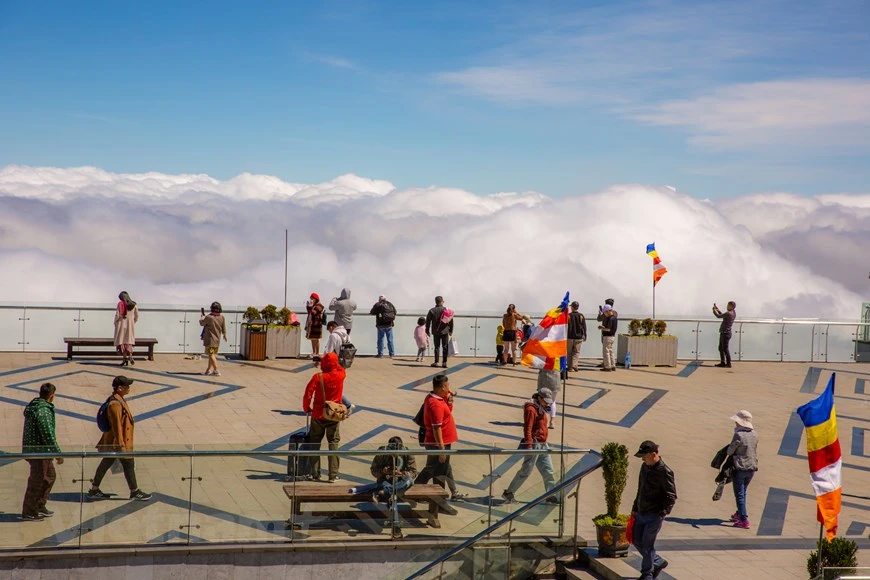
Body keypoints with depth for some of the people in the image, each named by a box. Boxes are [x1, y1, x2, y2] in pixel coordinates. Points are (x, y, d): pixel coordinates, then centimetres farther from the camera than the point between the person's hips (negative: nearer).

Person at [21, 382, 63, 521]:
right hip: (39, 451, -10)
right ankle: (28, 513, 10)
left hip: (31, 448, 10)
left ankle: (40, 506, 28)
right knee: (37, 481, 1)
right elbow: (48, 435, -24)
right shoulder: (43, 411, -23)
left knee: (50, 475, 20)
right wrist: (58, 453, -17)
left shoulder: (32, 406, 9)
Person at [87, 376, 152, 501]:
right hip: (117, 442, -10)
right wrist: (121, 445, -23)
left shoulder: (120, 400, 8)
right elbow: (116, 426, -25)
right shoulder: (115, 404, -24)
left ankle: (94, 490, 23)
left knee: (105, 464, 15)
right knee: (129, 465, 3)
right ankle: (135, 492, 16)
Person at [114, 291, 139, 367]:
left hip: (121, 324, -3)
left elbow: (117, 315, -10)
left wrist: (115, 323, 4)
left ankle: (125, 359, -3)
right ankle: (130, 356, -7)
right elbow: (136, 316, 6)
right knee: (129, 341, 13)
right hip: (130, 325, 3)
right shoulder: (134, 305, 4)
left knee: (122, 341, 4)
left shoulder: (120, 304, -7)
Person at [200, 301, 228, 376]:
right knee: (213, 354, 18)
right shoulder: (221, 317, -6)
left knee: (211, 355, -5)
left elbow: (202, 323, -2)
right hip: (217, 339, 6)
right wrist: (225, 335, 24)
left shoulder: (209, 317, -20)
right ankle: (209, 369, 26)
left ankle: (216, 371, -13)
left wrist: (202, 317, 20)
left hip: (210, 339, -6)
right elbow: (224, 328, 5)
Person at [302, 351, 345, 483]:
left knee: (314, 443, 11)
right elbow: (339, 368, 19)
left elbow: (308, 394, -15)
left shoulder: (318, 377, -13)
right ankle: (333, 475, 0)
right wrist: (333, 359, 20)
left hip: (318, 415, -1)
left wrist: (306, 408, 0)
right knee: (333, 444, 6)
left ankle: (315, 474, 10)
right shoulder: (340, 375, -7)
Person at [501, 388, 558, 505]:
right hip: (534, 444, -9)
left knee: (549, 471, 10)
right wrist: (529, 445, -24)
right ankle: (508, 493, 7)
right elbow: (527, 429, -19)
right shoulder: (531, 409, -14)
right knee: (526, 471, -3)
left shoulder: (541, 409, 15)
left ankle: (551, 495, 19)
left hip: (543, 445, 9)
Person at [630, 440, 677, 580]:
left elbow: (671, 496, -16)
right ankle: (659, 562, 30)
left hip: (654, 516, -8)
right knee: (637, 542, 12)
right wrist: (635, 508, 20)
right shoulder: (645, 467, 8)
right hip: (641, 513, 8)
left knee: (647, 545, -2)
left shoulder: (664, 472, -17)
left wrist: (662, 513, -24)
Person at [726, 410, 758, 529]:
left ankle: (744, 520, -3)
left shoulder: (738, 435, -18)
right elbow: (755, 451, 11)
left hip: (740, 468, -7)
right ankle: (739, 514, 35)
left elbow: (730, 451, -10)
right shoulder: (754, 435, 2)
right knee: (743, 492, 22)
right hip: (752, 467, 7)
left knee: (739, 494, 1)